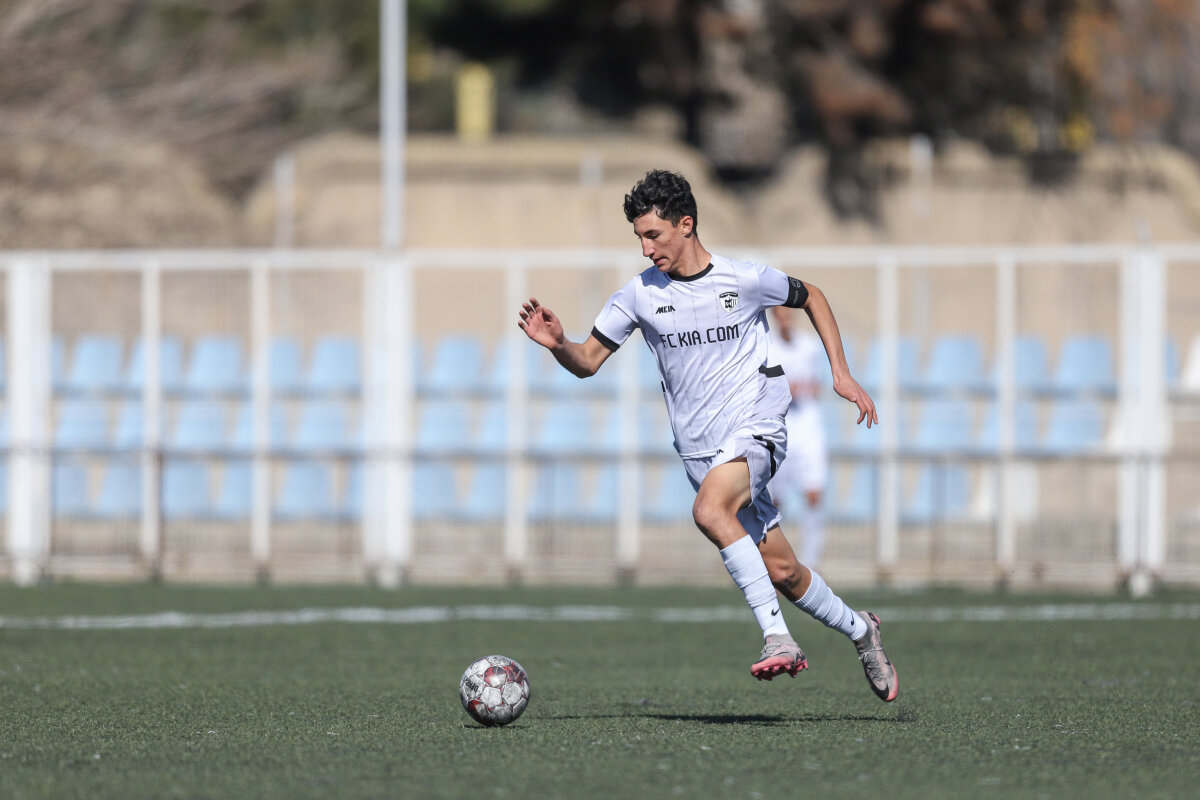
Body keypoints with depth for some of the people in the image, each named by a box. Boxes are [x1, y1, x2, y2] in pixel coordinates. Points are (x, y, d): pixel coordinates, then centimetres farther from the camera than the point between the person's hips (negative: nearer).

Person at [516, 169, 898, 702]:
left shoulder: (746, 280, -6)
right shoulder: (639, 294, 1)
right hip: (699, 451, 4)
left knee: (709, 510, -33)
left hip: (754, 429, -4)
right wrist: (557, 344, -17)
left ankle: (778, 637, -34)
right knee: (781, 572, 3)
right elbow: (588, 361, 5)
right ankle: (858, 630, 29)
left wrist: (841, 373, 7)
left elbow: (811, 298, 12)